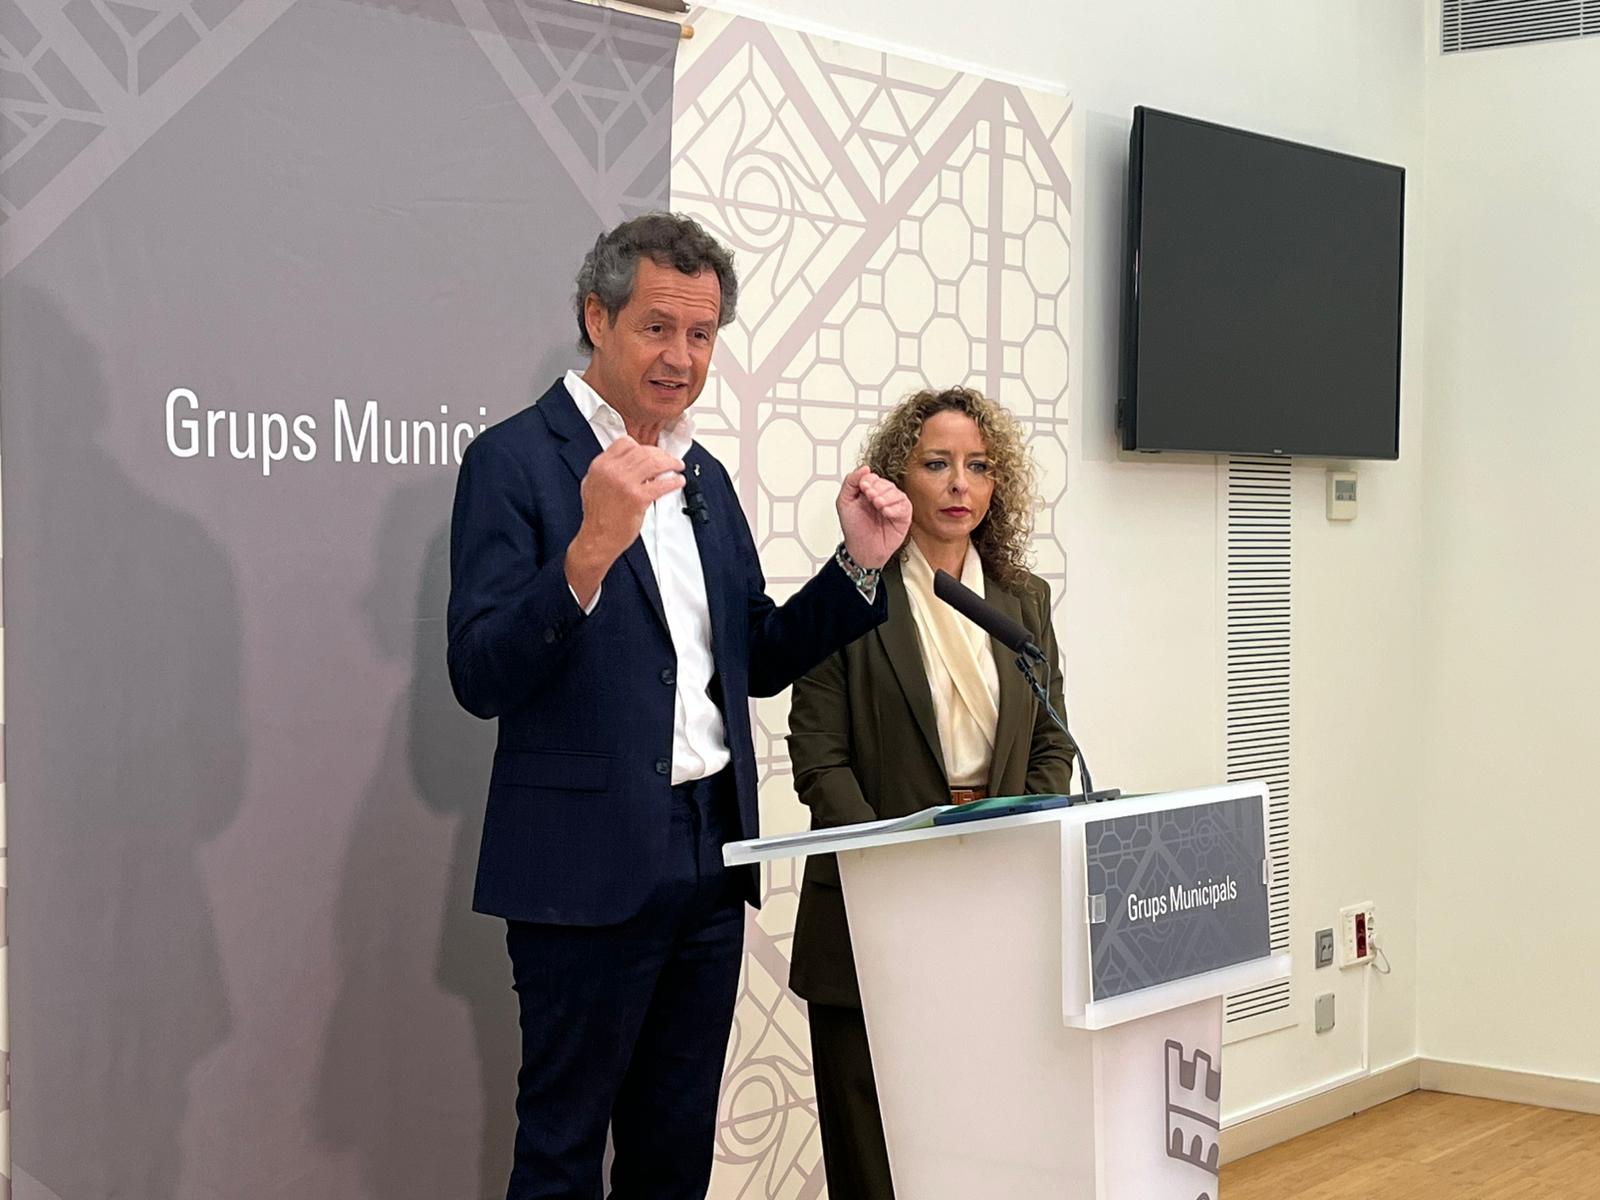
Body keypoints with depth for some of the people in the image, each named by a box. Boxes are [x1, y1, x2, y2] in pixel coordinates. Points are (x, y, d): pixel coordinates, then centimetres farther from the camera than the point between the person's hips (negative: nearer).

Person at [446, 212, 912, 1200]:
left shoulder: (705, 477, 14)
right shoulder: (516, 460, -9)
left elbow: (759, 662, 17)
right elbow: (481, 680, -17)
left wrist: (859, 566, 2)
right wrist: (590, 550, -31)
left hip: (710, 859, 7)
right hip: (591, 864, -7)